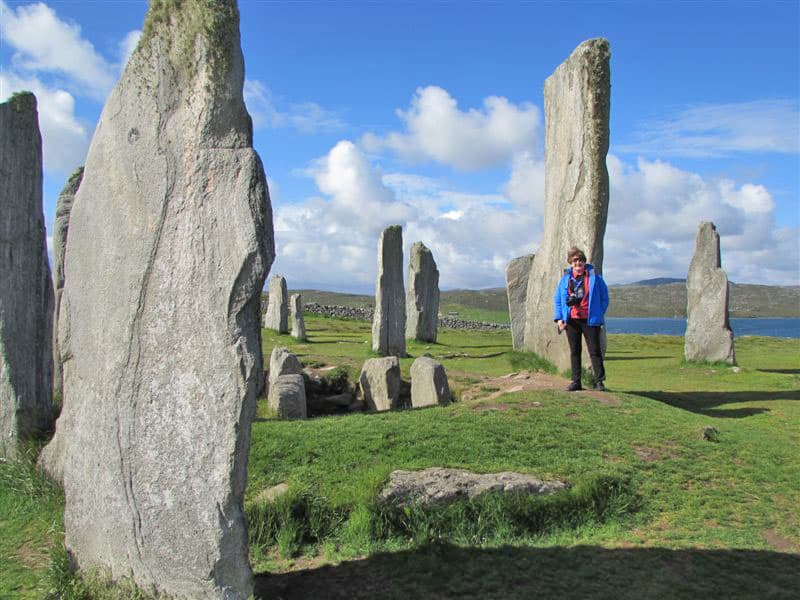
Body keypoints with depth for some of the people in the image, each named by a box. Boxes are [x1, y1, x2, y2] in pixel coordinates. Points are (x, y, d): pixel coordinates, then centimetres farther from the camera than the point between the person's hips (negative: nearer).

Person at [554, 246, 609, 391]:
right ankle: (576, 381, 13)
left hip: (590, 320, -3)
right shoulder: (565, 279, 8)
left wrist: (599, 315, -3)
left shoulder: (594, 277, 1)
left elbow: (604, 298, 5)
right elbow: (557, 299, 11)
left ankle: (599, 381, 7)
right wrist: (559, 318, 2)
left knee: (594, 351, 0)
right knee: (574, 352, 7)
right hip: (571, 321, 3)